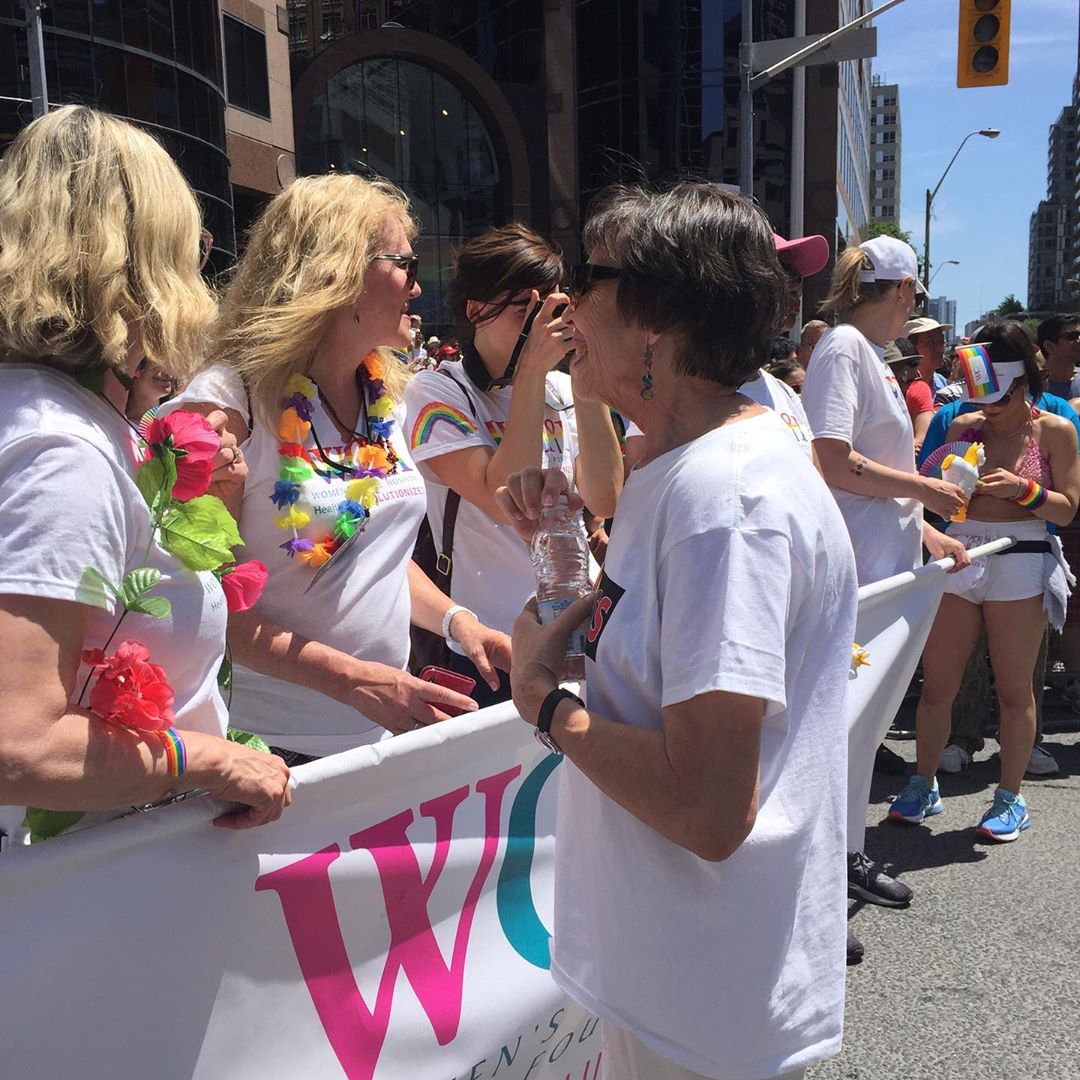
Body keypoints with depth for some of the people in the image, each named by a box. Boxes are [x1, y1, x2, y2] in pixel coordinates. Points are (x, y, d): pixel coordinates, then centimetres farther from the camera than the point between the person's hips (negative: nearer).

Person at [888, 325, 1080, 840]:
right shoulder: (963, 426, 8)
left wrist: (1022, 489, -17)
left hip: (1021, 563, -3)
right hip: (959, 557, 3)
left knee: (1013, 688, 5)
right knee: (936, 683, 4)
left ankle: (1010, 798, 19)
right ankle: (923, 786, 19)